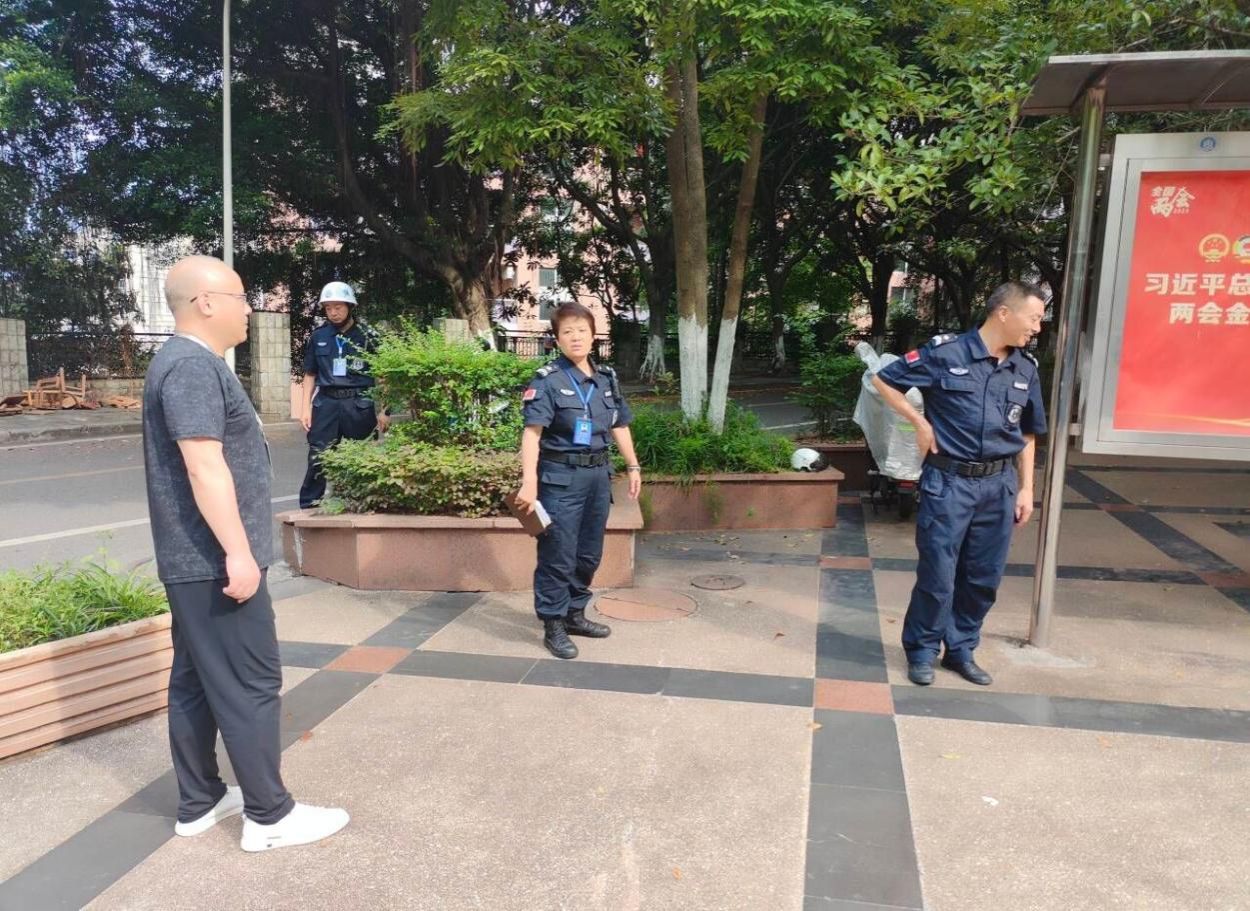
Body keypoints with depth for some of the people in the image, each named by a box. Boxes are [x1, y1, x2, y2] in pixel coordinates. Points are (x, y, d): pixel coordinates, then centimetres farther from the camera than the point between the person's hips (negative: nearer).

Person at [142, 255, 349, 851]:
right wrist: (238, 552, -24)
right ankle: (269, 815, 7)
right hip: (212, 560, -11)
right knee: (249, 685, -3)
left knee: (196, 681, 15)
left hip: (193, 559, 11)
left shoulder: (188, 362, 16)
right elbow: (204, 467, -25)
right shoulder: (194, 366, -18)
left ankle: (198, 803, 26)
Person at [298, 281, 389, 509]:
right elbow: (310, 375, 14)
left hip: (359, 404, -1)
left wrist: (383, 412, -1)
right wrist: (306, 408, 6)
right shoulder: (318, 336, 8)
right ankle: (308, 508, 6)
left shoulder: (367, 336, 0)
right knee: (317, 457, -2)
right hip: (326, 403, 2)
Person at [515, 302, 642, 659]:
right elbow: (532, 431, -18)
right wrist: (529, 479, -27)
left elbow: (620, 425, 19)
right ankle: (553, 626, 11)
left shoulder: (607, 378, 9)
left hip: (598, 474, 7)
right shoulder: (547, 380, -10)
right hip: (561, 477, -6)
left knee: (589, 553, 16)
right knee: (558, 555, -1)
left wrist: (633, 466, 19)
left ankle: (575, 614, 31)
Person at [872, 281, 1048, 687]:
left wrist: (1026, 488, 11)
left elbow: (1027, 434, 16)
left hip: (999, 484, 5)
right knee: (938, 574, 1)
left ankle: (961, 650, 28)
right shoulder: (945, 353, -9)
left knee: (984, 577, 11)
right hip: (949, 481, -5)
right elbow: (884, 380, 0)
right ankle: (922, 652, 19)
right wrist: (919, 421, -6)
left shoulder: (1026, 368, 7)